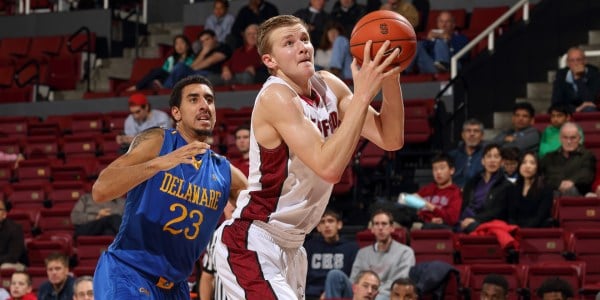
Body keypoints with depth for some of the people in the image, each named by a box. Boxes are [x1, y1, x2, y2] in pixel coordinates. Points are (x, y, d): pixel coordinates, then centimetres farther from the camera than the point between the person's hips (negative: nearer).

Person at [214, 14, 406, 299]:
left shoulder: (327, 86, 2)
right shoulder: (276, 97, -21)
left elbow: (390, 140, -1)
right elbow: (329, 167, -32)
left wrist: (390, 77, -16)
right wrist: (362, 94, -32)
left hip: (289, 244, 9)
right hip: (250, 243, -9)